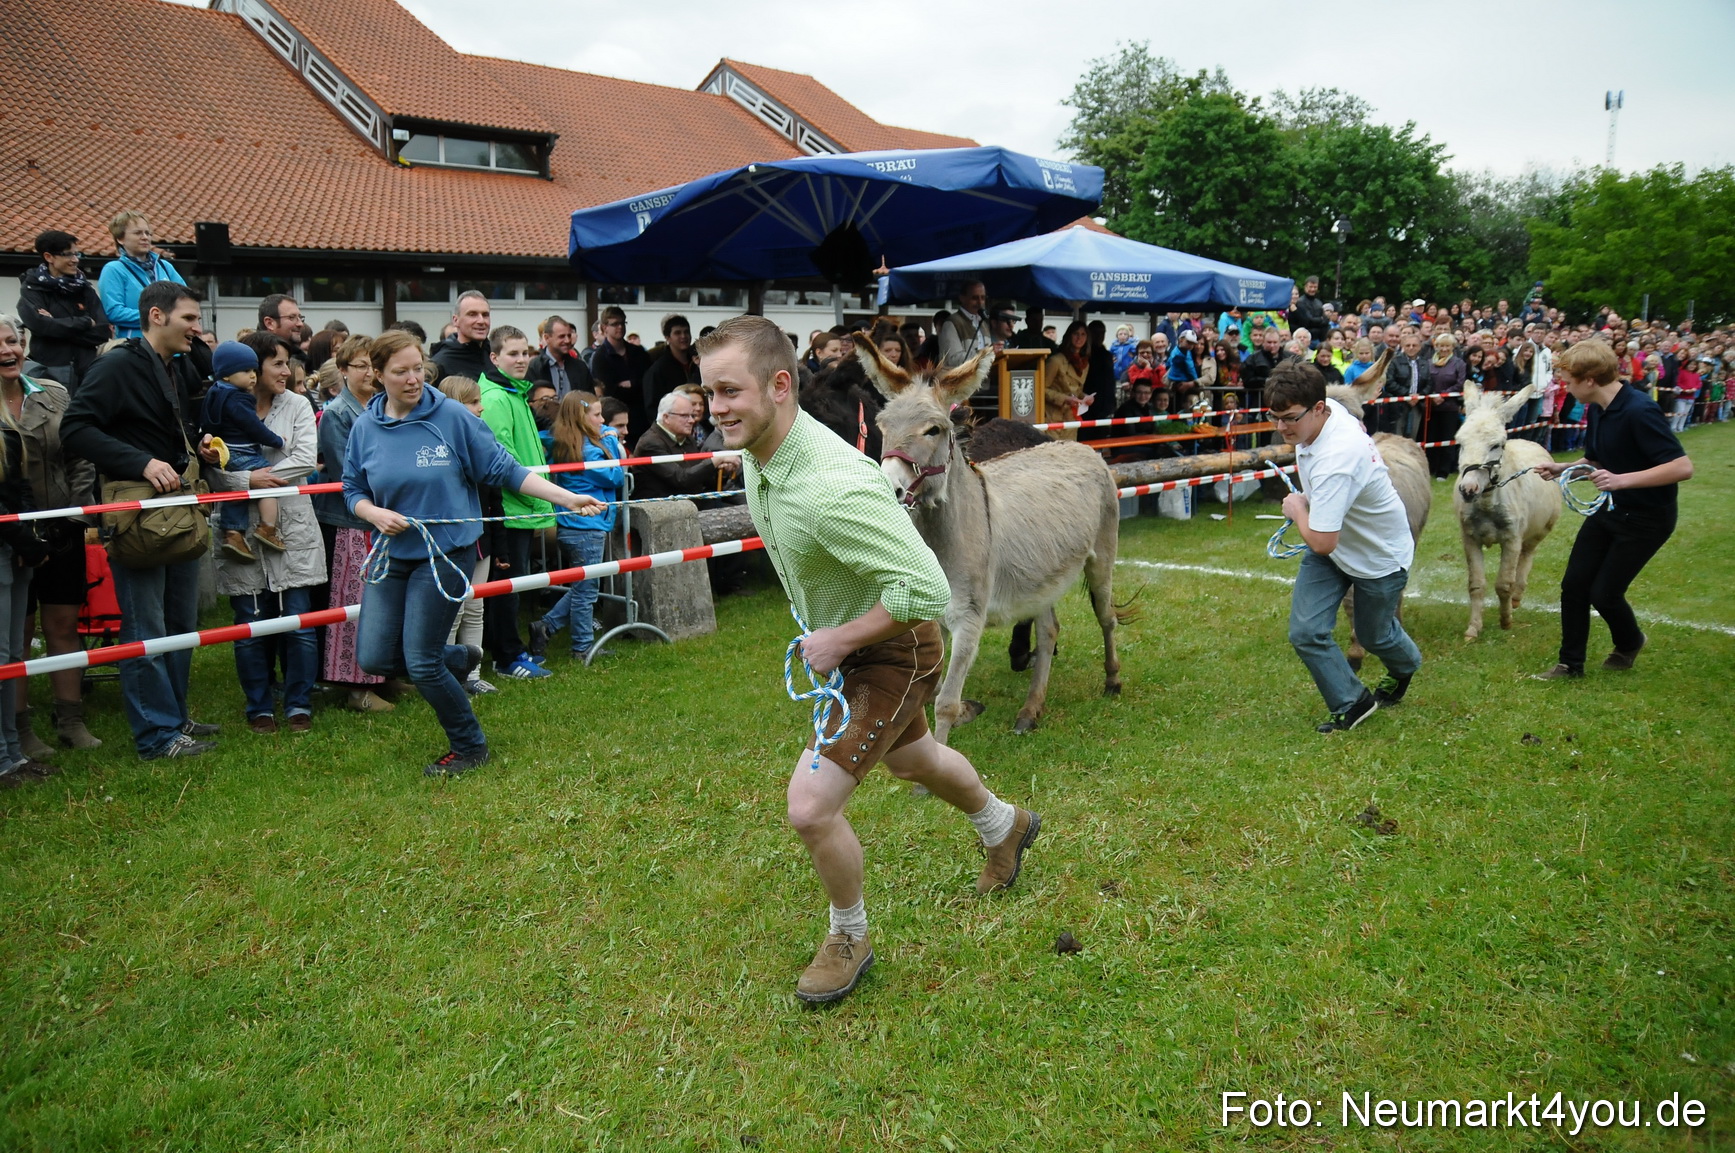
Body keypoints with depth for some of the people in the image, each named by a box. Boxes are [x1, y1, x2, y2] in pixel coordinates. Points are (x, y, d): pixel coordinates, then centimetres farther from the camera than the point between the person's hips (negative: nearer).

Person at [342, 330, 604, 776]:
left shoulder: (452, 416, -10)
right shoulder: (365, 427, 1)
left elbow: (503, 469, -7)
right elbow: (353, 490, 10)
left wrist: (569, 499, -13)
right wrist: (375, 513, -13)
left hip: (445, 551, -5)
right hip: (392, 554, 5)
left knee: (421, 663, -5)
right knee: (375, 657, 4)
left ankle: (470, 747, 19)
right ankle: (460, 658, 34)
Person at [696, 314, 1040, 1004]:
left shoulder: (834, 488, -39)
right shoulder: (756, 454, -9)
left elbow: (927, 588, -35)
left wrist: (841, 639, -26)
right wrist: (822, 632, 14)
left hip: (892, 652, -9)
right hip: (838, 643, 9)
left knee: (810, 806, -13)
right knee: (911, 760, 30)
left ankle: (850, 939, 18)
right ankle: (1005, 826, 60)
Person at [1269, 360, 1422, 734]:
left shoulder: (1335, 460, -41)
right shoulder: (1329, 409, -14)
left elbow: (1322, 543, -40)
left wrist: (1297, 508, -21)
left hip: (1380, 557, -7)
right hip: (1334, 538, 7)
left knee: (1374, 637, 18)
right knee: (1305, 633, -5)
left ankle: (1404, 668, 53)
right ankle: (1352, 702, 15)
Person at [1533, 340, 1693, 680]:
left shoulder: (1640, 411, -27)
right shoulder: (1596, 410, 1)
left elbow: (1682, 467, -30)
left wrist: (1622, 480, -36)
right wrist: (1563, 468, -2)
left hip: (1646, 518, -8)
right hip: (1608, 510, 8)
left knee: (1603, 593, -1)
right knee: (1574, 584, 4)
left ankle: (1630, 643, 31)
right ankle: (1571, 663, 17)